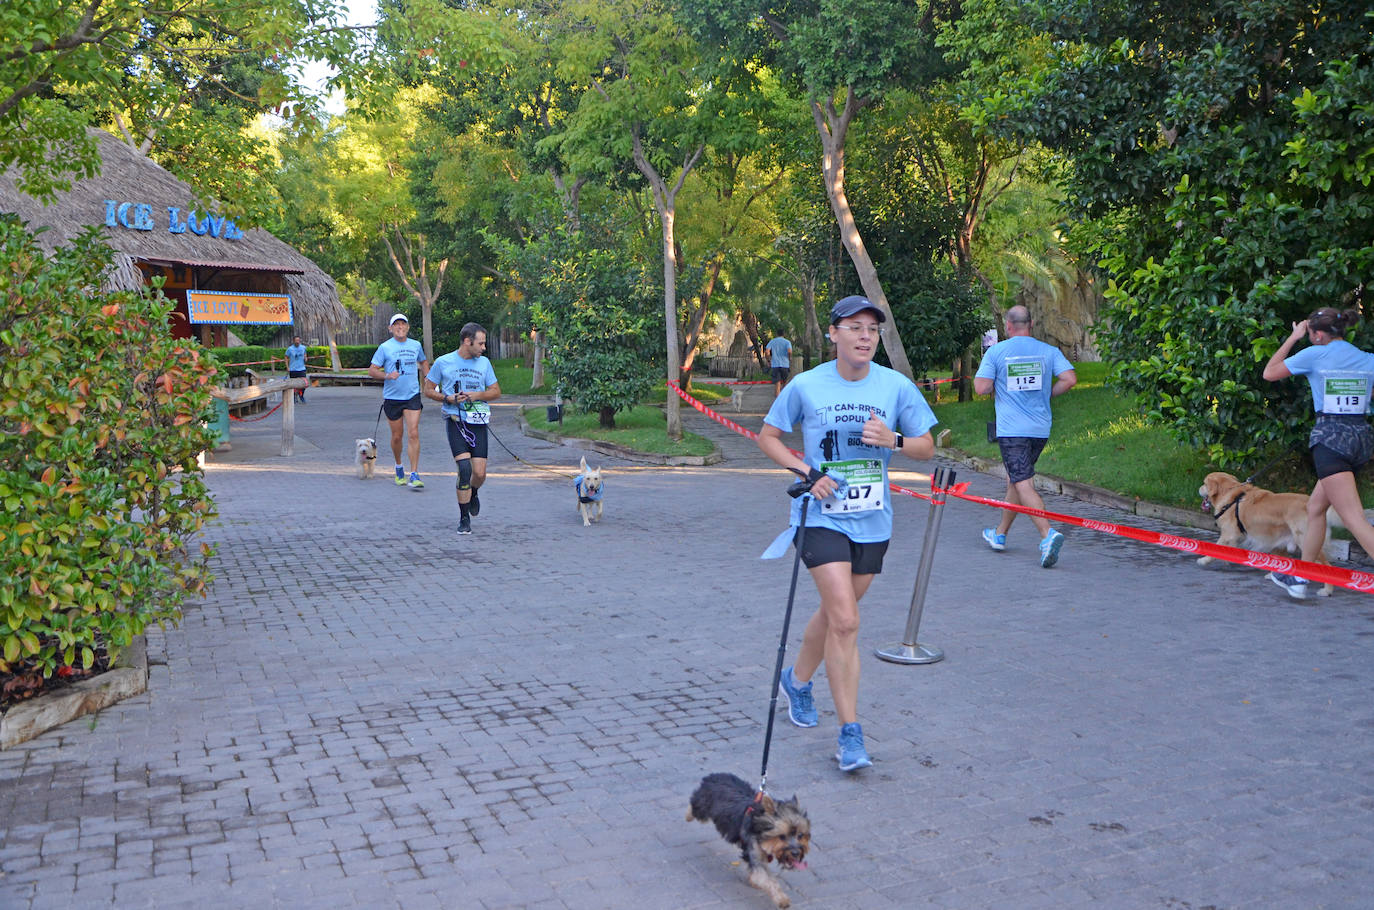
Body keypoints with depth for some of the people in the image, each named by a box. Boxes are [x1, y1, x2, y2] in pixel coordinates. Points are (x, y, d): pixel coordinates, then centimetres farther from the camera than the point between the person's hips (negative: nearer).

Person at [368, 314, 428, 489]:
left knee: (413, 434, -11)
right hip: (392, 397, -1)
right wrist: (387, 375, -19)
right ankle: (399, 466, 34)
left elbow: (423, 362, 27)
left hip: (412, 396, 1)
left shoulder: (416, 345, 7)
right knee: (397, 436, 8)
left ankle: (414, 475, -11)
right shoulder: (385, 347, -2)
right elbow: (372, 370, -2)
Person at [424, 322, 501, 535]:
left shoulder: (484, 363, 9)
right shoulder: (443, 362, 1)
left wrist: (478, 395, -5)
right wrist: (447, 398, -9)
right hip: (455, 421, -3)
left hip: (478, 423, 3)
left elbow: (496, 391, 15)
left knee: (480, 473, -3)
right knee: (465, 467, -15)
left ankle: (473, 493, 35)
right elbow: (428, 390, 9)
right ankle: (464, 518, -2)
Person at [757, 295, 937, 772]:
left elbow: (927, 447, 6)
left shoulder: (897, 386, -1)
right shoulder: (805, 386, -6)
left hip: (872, 521, 3)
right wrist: (807, 471, -10)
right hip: (821, 516, -3)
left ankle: (797, 681, 44)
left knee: (835, 614, 16)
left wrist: (894, 440, -16)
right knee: (845, 621, -14)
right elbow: (768, 437, 5)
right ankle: (850, 733, -5)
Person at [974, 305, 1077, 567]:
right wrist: (1046, 395, 10)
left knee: (1023, 484, -10)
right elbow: (1070, 379, -5)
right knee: (1014, 479, 19)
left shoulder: (996, 352, -3)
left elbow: (981, 387, -10)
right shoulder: (1049, 351, 6)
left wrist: (993, 383, 12)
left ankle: (1048, 533, -29)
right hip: (1041, 429, 5)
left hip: (1011, 430, -5)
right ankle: (1000, 534, 30)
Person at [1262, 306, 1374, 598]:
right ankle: (1299, 577, 26)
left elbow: (1270, 373, 8)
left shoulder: (1314, 354, -3)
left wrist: (1293, 337, 14)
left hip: (1330, 436, -7)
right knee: (1315, 506, 19)